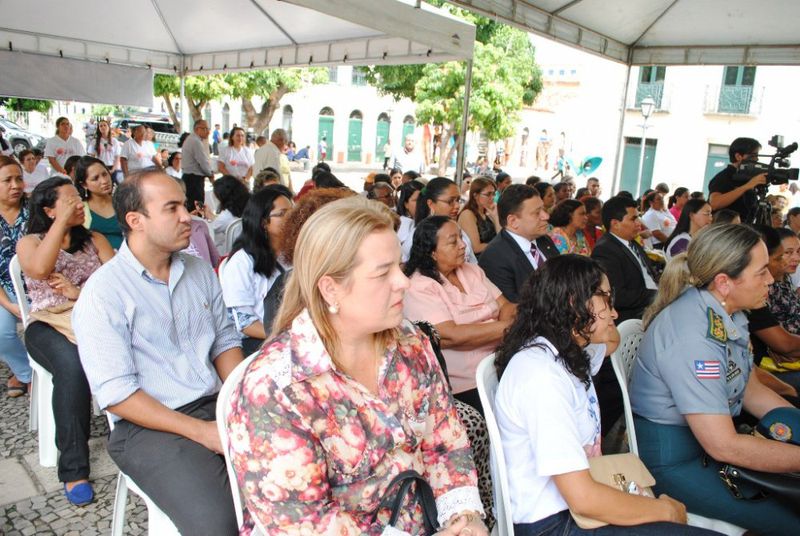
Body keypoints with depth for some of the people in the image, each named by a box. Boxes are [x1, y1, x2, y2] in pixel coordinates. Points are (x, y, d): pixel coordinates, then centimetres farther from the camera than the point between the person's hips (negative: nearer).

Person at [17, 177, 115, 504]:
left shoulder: (95, 239, 17)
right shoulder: (29, 242, 10)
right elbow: (39, 269, -15)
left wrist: (80, 292, -14)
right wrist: (63, 220, -9)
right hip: (49, 325, -2)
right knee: (73, 365, -36)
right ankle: (73, 470, -25)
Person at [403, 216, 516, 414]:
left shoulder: (472, 270, 14)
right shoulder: (418, 288, -9)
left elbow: (505, 305, 8)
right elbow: (451, 336, -18)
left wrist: (509, 317, -15)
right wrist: (508, 327, -16)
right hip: (467, 385, -6)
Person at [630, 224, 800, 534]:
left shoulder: (729, 315, -1)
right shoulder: (692, 334, -29)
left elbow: (752, 391, 11)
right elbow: (723, 446, -26)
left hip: (714, 430, 9)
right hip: (673, 459, -8)